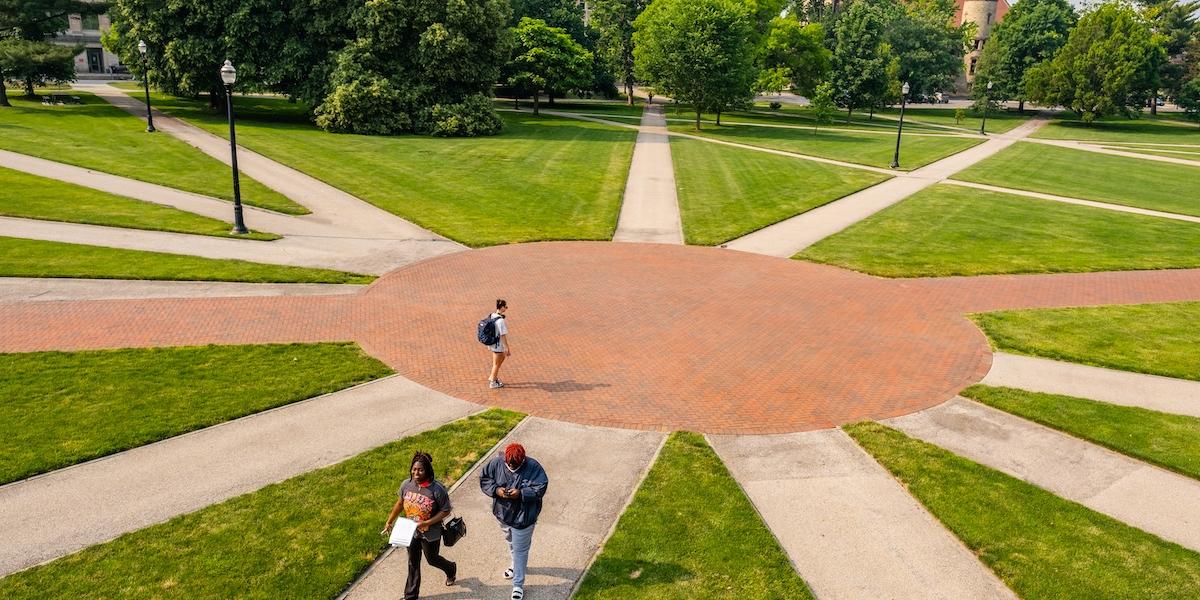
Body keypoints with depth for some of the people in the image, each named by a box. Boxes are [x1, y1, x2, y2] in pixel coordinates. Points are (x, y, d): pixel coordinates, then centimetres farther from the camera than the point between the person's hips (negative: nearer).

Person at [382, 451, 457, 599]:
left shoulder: (437, 488, -29)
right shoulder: (406, 484, -14)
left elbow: (446, 510, -19)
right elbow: (399, 504, 4)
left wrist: (427, 523, -27)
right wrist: (389, 522, 11)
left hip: (431, 533, -4)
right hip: (411, 531, 4)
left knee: (432, 559, 20)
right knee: (413, 563, 19)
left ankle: (451, 569, 54)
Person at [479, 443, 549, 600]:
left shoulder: (533, 467, -24)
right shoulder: (497, 463, -15)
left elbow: (540, 488, -22)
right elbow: (484, 479, -6)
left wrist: (521, 493, -34)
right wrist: (496, 490, -24)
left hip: (523, 517, -5)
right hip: (503, 513, 5)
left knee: (520, 550, 5)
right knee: (511, 542, 29)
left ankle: (518, 585, 18)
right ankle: (515, 565, 56)